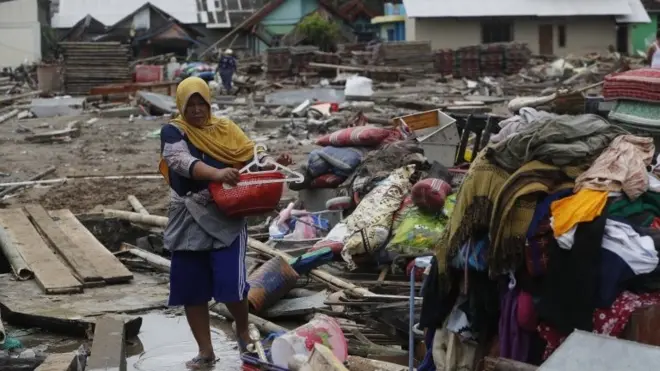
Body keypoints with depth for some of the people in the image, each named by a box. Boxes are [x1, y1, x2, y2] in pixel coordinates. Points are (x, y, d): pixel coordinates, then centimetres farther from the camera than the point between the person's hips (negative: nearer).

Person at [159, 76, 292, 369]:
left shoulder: (225, 129, 6)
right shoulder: (173, 132, -2)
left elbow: (251, 154, 1)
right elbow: (181, 160, -21)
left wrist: (274, 162, -21)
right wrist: (216, 174, -37)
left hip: (225, 217, 0)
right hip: (188, 221, 1)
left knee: (230, 283, -10)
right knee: (191, 290, 6)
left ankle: (243, 332, 20)